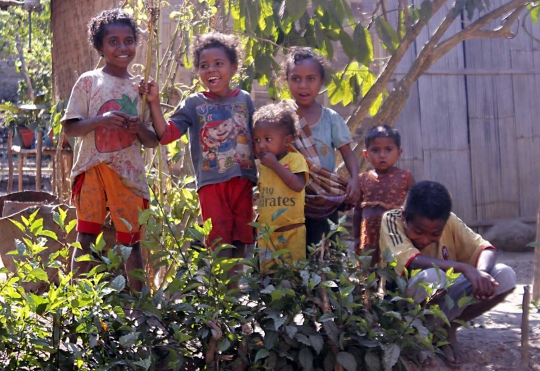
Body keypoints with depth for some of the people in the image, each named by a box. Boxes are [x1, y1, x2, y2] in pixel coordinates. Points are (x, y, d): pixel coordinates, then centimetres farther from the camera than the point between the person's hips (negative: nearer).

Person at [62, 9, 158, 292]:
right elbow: (70, 128, -2)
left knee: (131, 240, 6)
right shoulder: (88, 81, 3)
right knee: (86, 238, -3)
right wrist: (101, 120, -19)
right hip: (93, 169, -2)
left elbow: (153, 142, 11)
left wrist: (140, 128, -12)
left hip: (129, 171, 2)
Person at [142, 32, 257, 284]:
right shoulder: (194, 104, 2)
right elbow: (166, 134, -4)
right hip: (211, 183, -2)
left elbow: (257, 138, 13)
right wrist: (154, 103, -14)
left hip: (243, 180, 2)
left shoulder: (244, 99, 8)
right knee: (219, 245, -2)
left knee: (240, 241, 8)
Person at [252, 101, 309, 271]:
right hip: (266, 232, 6)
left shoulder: (295, 159, -7)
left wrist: (275, 165, -19)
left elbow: (298, 185, -23)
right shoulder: (262, 166, 12)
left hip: (292, 231, -6)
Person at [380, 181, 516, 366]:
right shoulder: (392, 220, -19)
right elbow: (412, 261, -34)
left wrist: (482, 272, -33)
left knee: (505, 276, -15)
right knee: (432, 276, -38)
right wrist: (465, 268, -41)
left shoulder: (449, 221, -8)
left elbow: (485, 248, -10)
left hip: (442, 300, 5)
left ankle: (447, 328, 1)